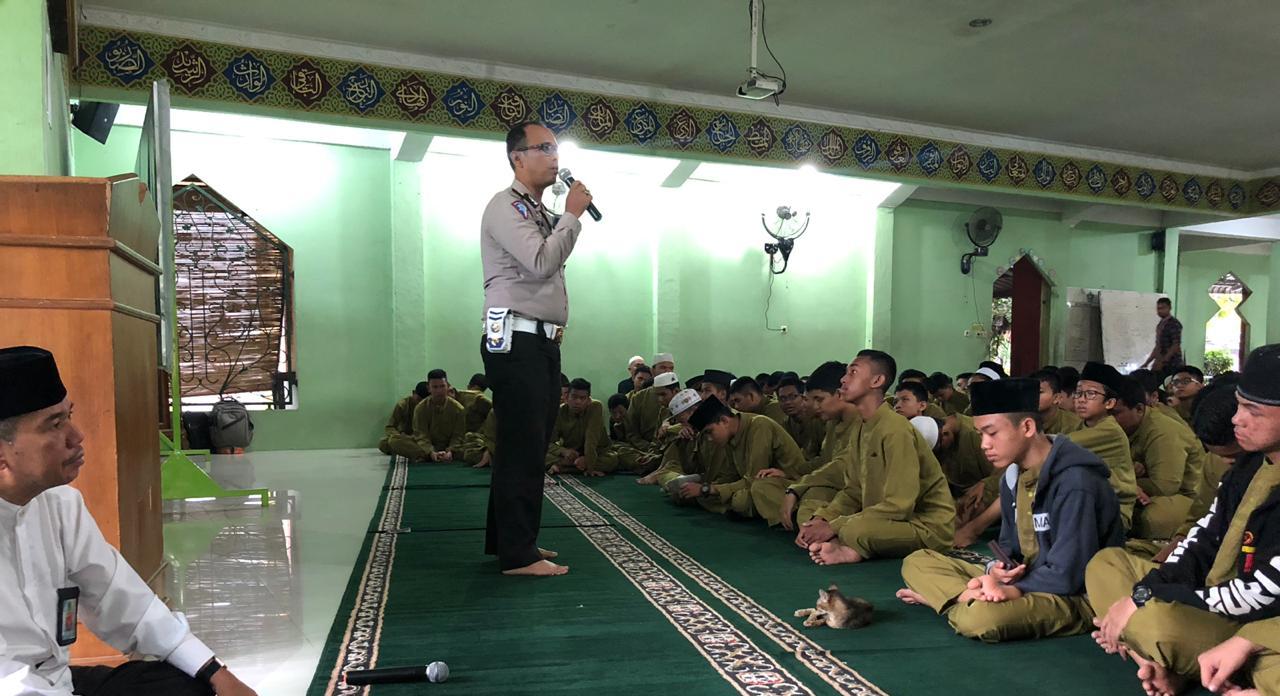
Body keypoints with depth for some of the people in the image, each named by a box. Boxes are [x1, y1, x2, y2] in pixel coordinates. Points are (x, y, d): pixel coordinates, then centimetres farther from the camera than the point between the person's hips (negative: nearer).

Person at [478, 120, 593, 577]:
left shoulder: (539, 212, 22)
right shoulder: (506, 206, -7)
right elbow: (542, 262, -21)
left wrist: (556, 324, 13)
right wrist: (573, 215, -9)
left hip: (543, 341, 9)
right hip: (516, 340, -9)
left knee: (530, 445, 12)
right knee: (523, 448, -8)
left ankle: (506, 539, 22)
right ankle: (518, 555, -2)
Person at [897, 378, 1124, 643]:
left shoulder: (1074, 483, -21)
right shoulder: (1013, 478, 5)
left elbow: (1067, 575, -23)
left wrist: (1011, 589, -17)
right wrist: (996, 570, -9)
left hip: (1077, 597, -9)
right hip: (1026, 580, 9)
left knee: (981, 617, -38)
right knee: (917, 562, 2)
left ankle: (956, 598, -10)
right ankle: (978, 599, -16)